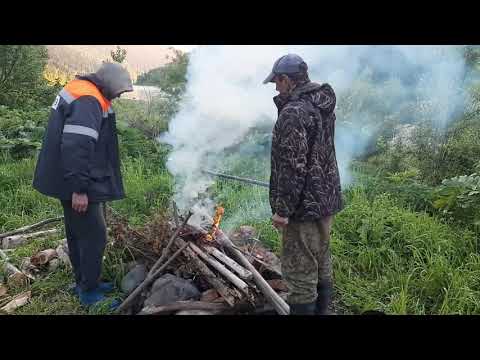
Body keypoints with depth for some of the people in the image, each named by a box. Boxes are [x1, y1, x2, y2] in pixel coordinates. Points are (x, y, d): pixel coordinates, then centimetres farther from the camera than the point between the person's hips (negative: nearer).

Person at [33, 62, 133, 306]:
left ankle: (83, 283, 32)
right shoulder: (88, 100, -19)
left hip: (71, 181, 11)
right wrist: (79, 189, -26)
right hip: (77, 185, -11)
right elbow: (76, 147, -28)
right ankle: (89, 292, 11)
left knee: (77, 233, 18)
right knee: (94, 236, -2)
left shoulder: (80, 92, 14)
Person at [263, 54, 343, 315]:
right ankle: (321, 310, 37)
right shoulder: (324, 106, 10)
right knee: (322, 264, 21)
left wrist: (283, 209, -19)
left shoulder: (294, 112, -19)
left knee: (301, 272, 2)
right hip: (326, 200, 10)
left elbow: (293, 166, -23)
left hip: (304, 206, -10)